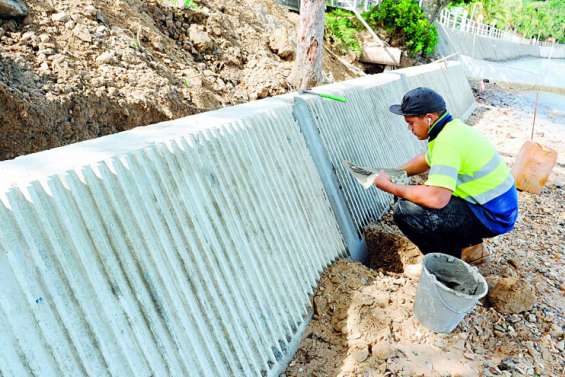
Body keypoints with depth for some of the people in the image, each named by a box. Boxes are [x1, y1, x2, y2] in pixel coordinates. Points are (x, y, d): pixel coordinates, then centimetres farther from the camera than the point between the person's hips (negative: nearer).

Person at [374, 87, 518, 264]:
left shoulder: (447, 141, -25)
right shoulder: (451, 128, 6)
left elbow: (436, 199, -34)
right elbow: (426, 160, 24)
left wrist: (391, 187, -21)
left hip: (491, 216, -10)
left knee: (404, 210, -20)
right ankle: (469, 245, 17)